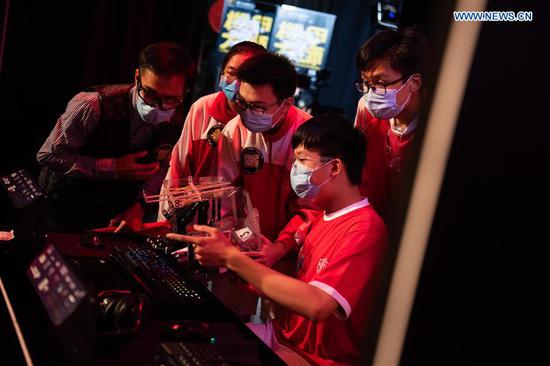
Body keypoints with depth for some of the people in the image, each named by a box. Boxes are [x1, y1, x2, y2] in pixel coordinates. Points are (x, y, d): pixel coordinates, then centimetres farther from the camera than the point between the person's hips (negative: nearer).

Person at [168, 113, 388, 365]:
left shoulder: (364, 229, -21)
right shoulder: (325, 216, 9)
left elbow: (315, 304, -33)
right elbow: (295, 287, 7)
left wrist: (231, 257, -26)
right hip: (283, 333, 8)